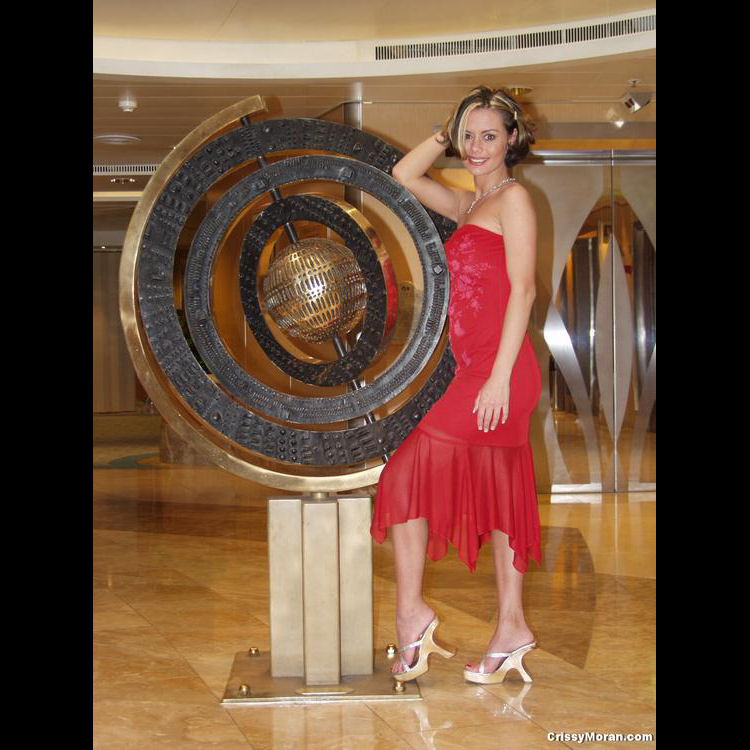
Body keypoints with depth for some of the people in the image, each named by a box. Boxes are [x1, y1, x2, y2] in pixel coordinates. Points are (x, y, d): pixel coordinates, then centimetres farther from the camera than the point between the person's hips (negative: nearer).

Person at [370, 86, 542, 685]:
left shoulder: (514, 197, -5)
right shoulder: (469, 205, 19)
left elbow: (523, 291, -13)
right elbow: (403, 175, 27)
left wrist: (498, 378, -19)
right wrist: (447, 132, 17)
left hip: (498, 369, -9)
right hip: (475, 368, 9)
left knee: (409, 469, -9)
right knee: (498, 495, 10)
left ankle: (411, 613, 0)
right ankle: (511, 632, 18)